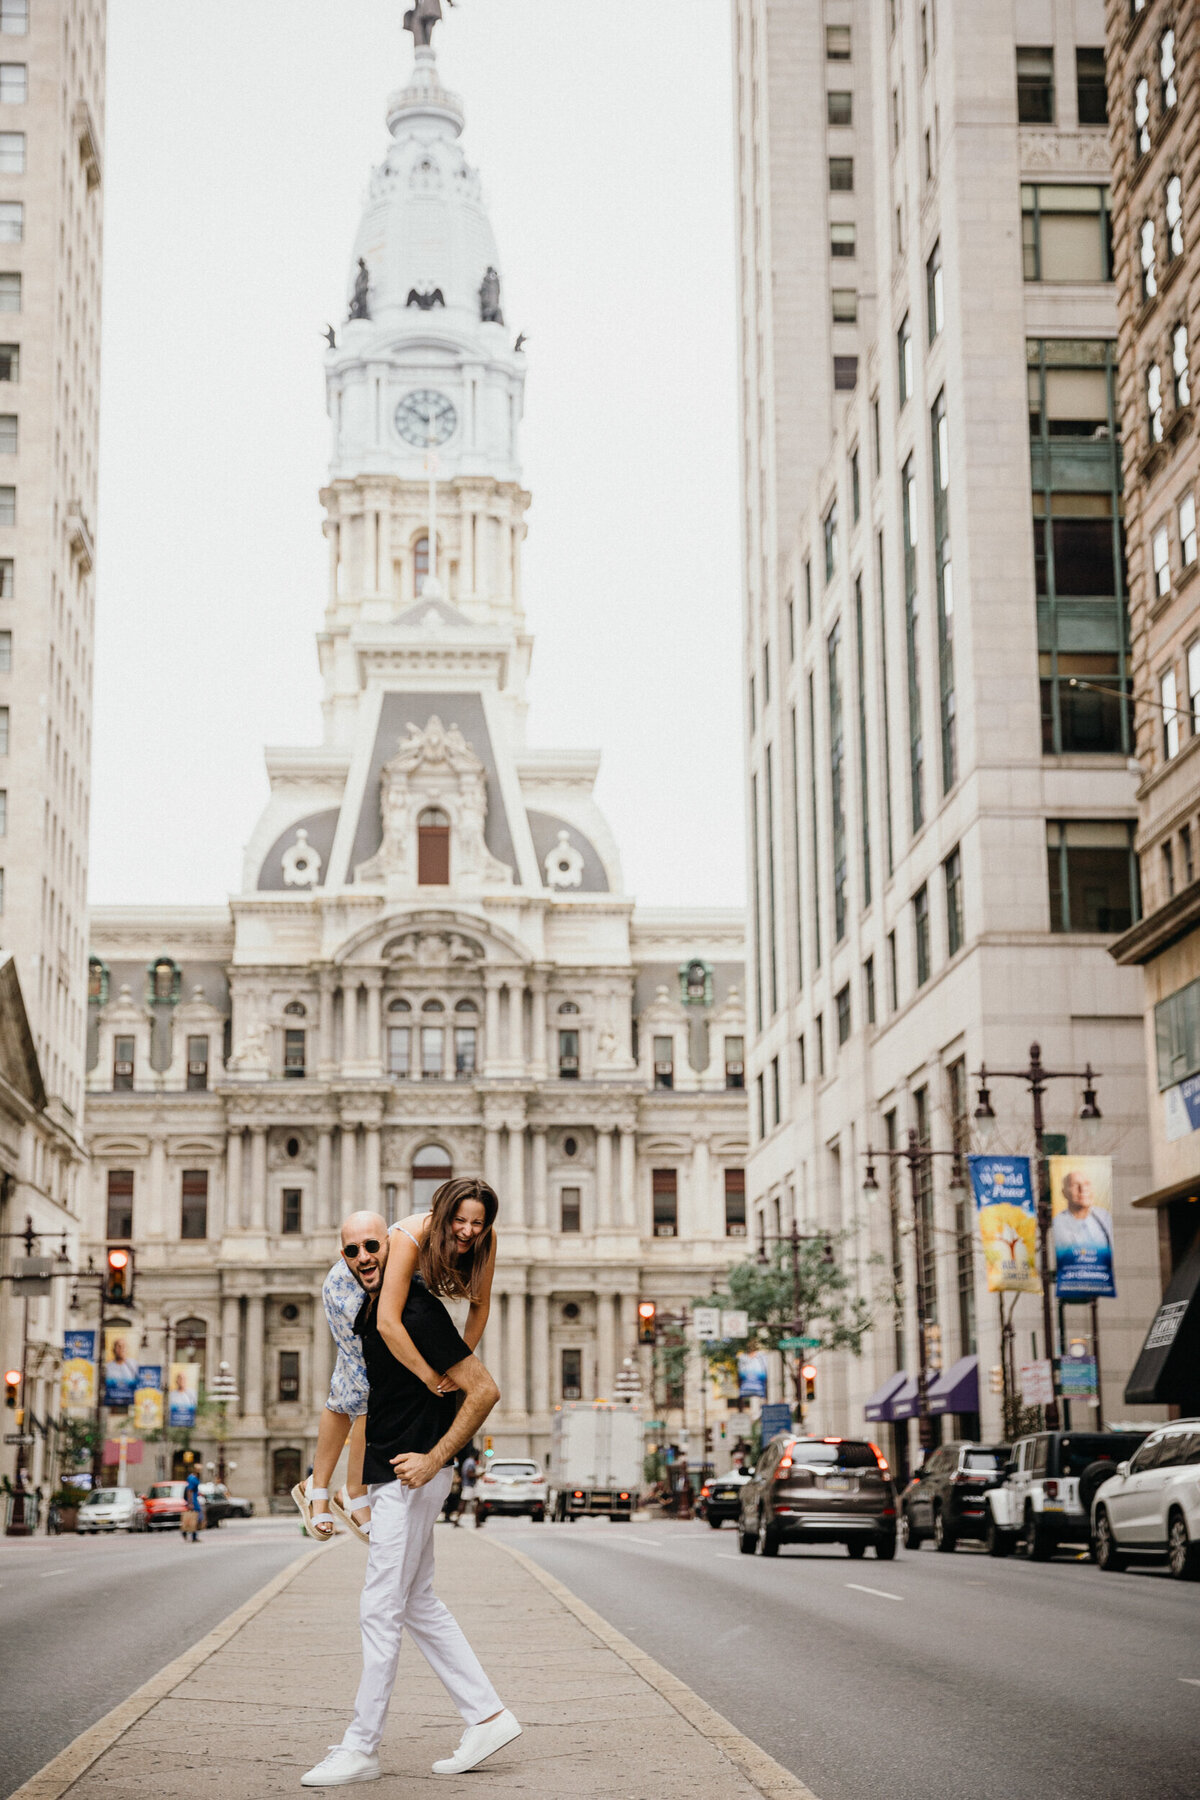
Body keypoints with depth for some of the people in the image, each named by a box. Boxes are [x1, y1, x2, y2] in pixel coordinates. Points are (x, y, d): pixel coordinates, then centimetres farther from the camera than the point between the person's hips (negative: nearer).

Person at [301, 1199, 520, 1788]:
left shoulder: (417, 1313, -20)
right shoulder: (370, 1309, 8)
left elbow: (484, 1390, -21)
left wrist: (435, 1459, -20)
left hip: (411, 1476, -10)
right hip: (388, 1475, 10)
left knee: (380, 1611, -4)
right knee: (418, 1606, 14)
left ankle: (361, 1749, 3)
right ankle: (488, 1717, 19)